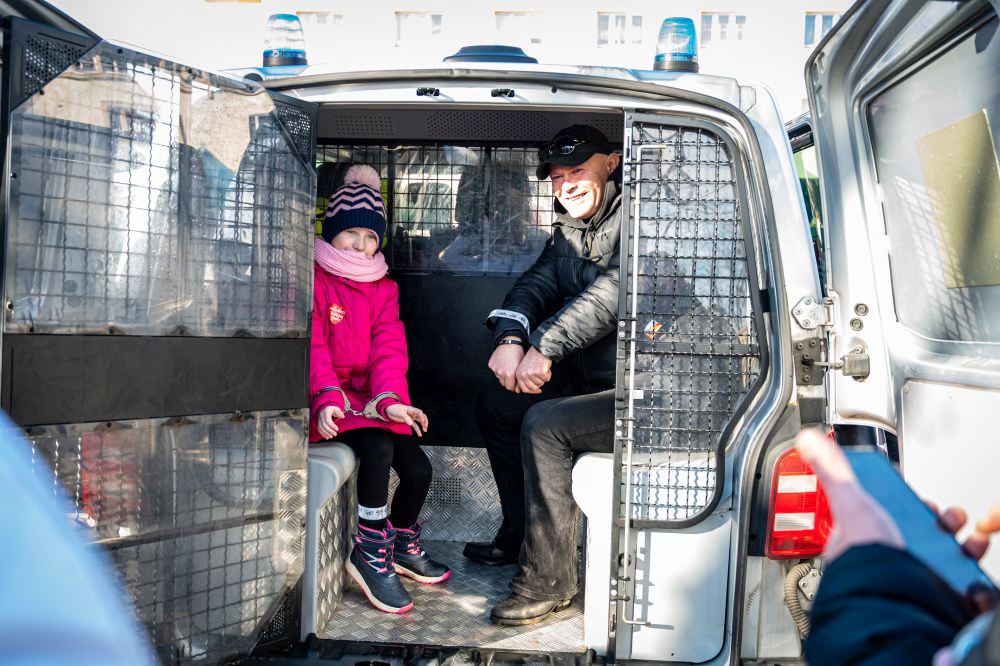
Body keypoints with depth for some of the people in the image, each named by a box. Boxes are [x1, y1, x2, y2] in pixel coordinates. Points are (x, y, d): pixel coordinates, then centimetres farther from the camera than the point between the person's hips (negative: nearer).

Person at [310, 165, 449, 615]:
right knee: (377, 449, -30)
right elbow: (313, 347, -13)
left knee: (418, 468, -8)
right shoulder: (314, 281, -3)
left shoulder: (384, 289, 13)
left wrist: (391, 400, -19)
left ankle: (402, 545, 22)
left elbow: (389, 349, 0)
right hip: (328, 403, -5)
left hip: (370, 397, 6)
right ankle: (371, 556, -15)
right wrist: (327, 398, -29)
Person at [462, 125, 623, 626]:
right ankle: (519, 535, 21)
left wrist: (544, 347, -28)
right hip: (589, 378, 10)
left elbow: (613, 293, -27)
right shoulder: (569, 232, 13)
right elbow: (534, 285, 5)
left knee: (544, 426, -26)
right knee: (496, 402, 12)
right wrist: (511, 337, -17)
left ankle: (547, 579, -15)